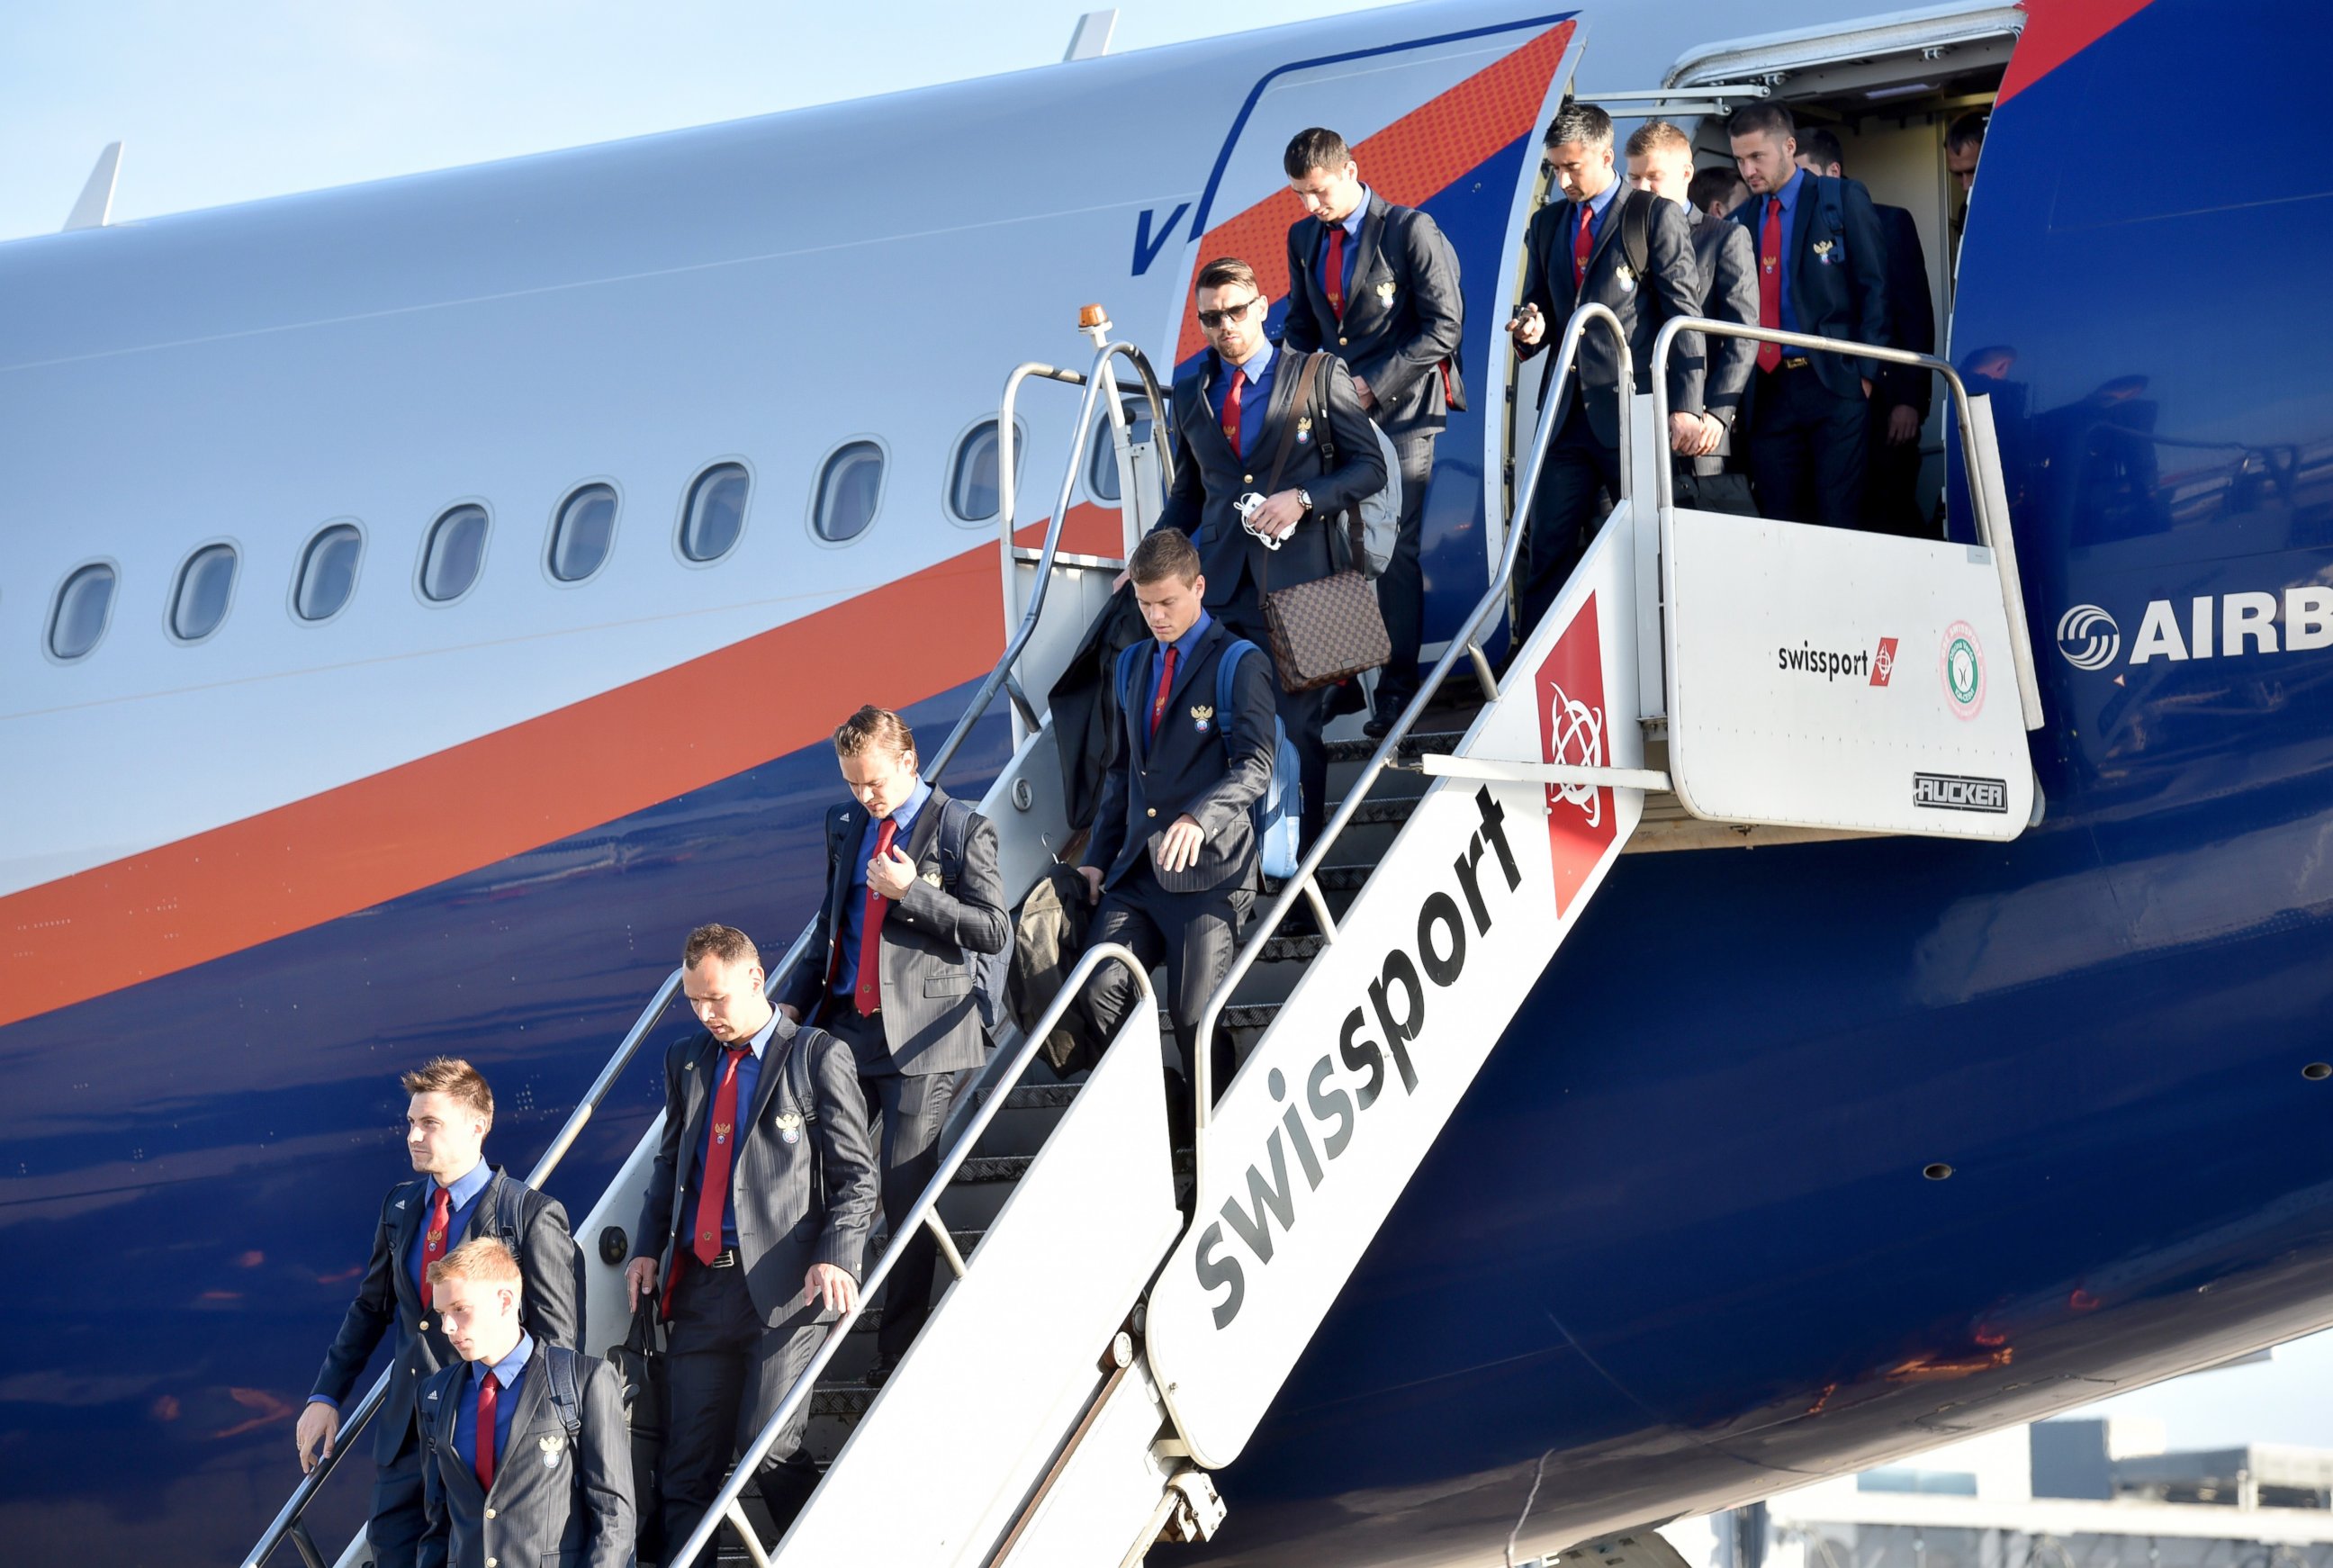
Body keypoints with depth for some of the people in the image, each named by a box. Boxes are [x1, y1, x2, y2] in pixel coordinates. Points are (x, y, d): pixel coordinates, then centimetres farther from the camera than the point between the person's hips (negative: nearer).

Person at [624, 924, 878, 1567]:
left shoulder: (818, 1056, 0)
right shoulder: (686, 1060, 17)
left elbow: (856, 1175, -2)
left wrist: (837, 1259, -16)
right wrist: (648, 1247, 10)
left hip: (782, 1287, -5)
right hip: (699, 1285, 5)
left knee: (769, 1446, -14)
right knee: (689, 1459, 3)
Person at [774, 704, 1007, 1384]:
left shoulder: (962, 829, -4)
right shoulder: (844, 825, 13)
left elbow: (994, 930, -7)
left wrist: (912, 890, -17)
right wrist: (794, 1000, 9)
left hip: (923, 1033, -5)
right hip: (847, 1025, 5)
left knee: (906, 1193, -4)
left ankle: (900, 1351, 5)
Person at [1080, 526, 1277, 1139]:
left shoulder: (1240, 664, -3)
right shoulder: (1137, 664, 19)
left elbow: (1255, 766, -14)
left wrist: (1200, 818, -32)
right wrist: (1098, 857, 15)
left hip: (1208, 870, -6)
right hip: (1137, 870, 6)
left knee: (1195, 1019, -9)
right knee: (1100, 990, -12)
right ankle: (1163, 1109, 6)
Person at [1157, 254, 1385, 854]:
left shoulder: (1320, 376, 3)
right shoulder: (1191, 390, 16)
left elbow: (1369, 467, 4)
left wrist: (1304, 498, -12)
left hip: (1295, 579, -3)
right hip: (1220, 583, 3)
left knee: (1297, 724, -4)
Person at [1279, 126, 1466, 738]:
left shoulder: (1409, 230, -7)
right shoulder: (1303, 238, 12)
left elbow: (1444, 326, -9)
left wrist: (1374, 385, -13)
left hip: (1400, 411, -6)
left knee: (1394, 549, -8)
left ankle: (1398, 689, -3)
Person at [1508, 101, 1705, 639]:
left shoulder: (1657, 216, -1)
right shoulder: (1546, 224, 17)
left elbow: (1683, 314, -5)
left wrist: (1685, 408, -12)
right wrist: (1533, 330, 0)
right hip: (1568, 411, 5)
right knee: (1548, 552, 1)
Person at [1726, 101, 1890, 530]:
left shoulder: (1843, 200, 1)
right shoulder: (1741, 222, 13)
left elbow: (1874, 288, -2)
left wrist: (1866, 372, -10)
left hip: (1835, 382, -4)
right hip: (1769, 388, 4)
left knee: (1840, 519, -6)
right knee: (1778, 522, 4)